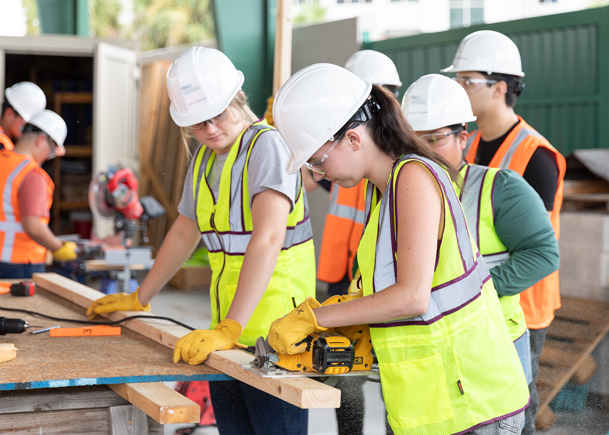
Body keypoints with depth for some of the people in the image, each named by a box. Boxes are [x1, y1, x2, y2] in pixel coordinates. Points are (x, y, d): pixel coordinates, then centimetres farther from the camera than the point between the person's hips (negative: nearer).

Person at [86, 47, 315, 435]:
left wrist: (231, 328, -32)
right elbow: (184, 233, 30)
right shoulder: (204, 159, 16)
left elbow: (268, 238, -25)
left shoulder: (266, 144, -12)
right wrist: (139, 300, 33)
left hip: (272, 329, -8)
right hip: (225, 330, 8)